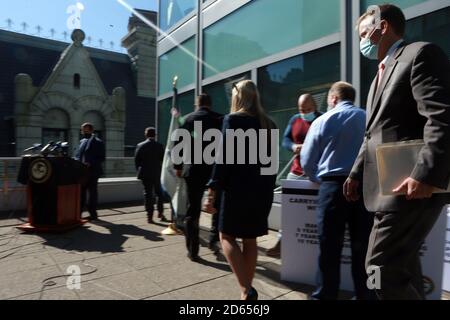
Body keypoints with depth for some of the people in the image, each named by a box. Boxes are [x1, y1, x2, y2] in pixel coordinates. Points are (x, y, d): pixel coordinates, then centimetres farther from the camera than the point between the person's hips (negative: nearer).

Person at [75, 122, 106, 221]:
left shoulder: (98, 142, -5)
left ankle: (93, 214, 9)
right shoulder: (82, 141, 15)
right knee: (81, 192, 10)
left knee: (92, 192, 1)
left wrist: (90, 164, -20)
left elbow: (102, 158, -9)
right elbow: (77, 155, 17)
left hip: (92, 172, -6)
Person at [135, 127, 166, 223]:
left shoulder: (140, 146, -3)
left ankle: (150, 216, 5)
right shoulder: (159, 146, -6)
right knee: (160, 194, 14)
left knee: (148, 194, 5)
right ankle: (160, 213, 15)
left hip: (145, 174, 1)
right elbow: (163, 160, -4)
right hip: (157, 174, -1)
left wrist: (140, 171, 10)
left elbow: (136, 160, -2)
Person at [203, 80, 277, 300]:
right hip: (262, 189, 6)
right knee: (250, 239, 15)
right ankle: (247, 288, 22)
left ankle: (246, 289, -4)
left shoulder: (233, 119, -6)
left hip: (239, 188, -6)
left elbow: (224, 158, -14)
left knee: (227, 236, 6)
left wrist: (212, 191, -12)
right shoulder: (268, 124, 12)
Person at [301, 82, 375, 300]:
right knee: (363, 246, 12)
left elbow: (306, 161, 3)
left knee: (330, 247, 6)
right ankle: (366, 295, 23)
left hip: (334, 186, -2)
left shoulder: (323, 121, 2)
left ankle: (326, 295, 17)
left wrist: (317, 178, 21)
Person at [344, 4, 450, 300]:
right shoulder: (382, 73, 23)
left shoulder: (421, 54, -5)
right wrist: (358, 173, 17)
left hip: (412, 186, -9)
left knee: (382, 267, -9)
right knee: (401, 265, 16)